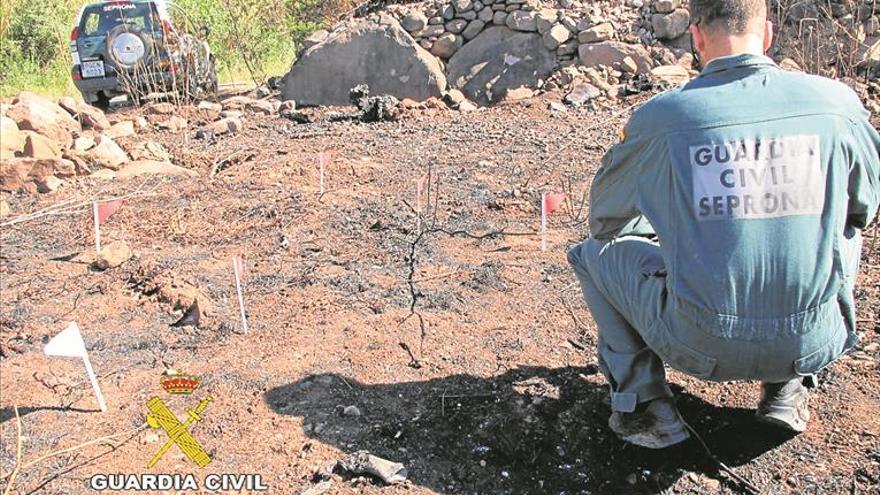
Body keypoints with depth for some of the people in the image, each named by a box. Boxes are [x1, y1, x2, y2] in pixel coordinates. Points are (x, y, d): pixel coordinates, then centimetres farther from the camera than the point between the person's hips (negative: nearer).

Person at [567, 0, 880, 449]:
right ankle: (788, 387, 27)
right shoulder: (836, 101, -4)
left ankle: (645, 404, 13)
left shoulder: (660, 116, -9)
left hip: (700, 345, -2)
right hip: (812, 344, 3)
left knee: (594, 252, 18)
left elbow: (603, 216, 8)